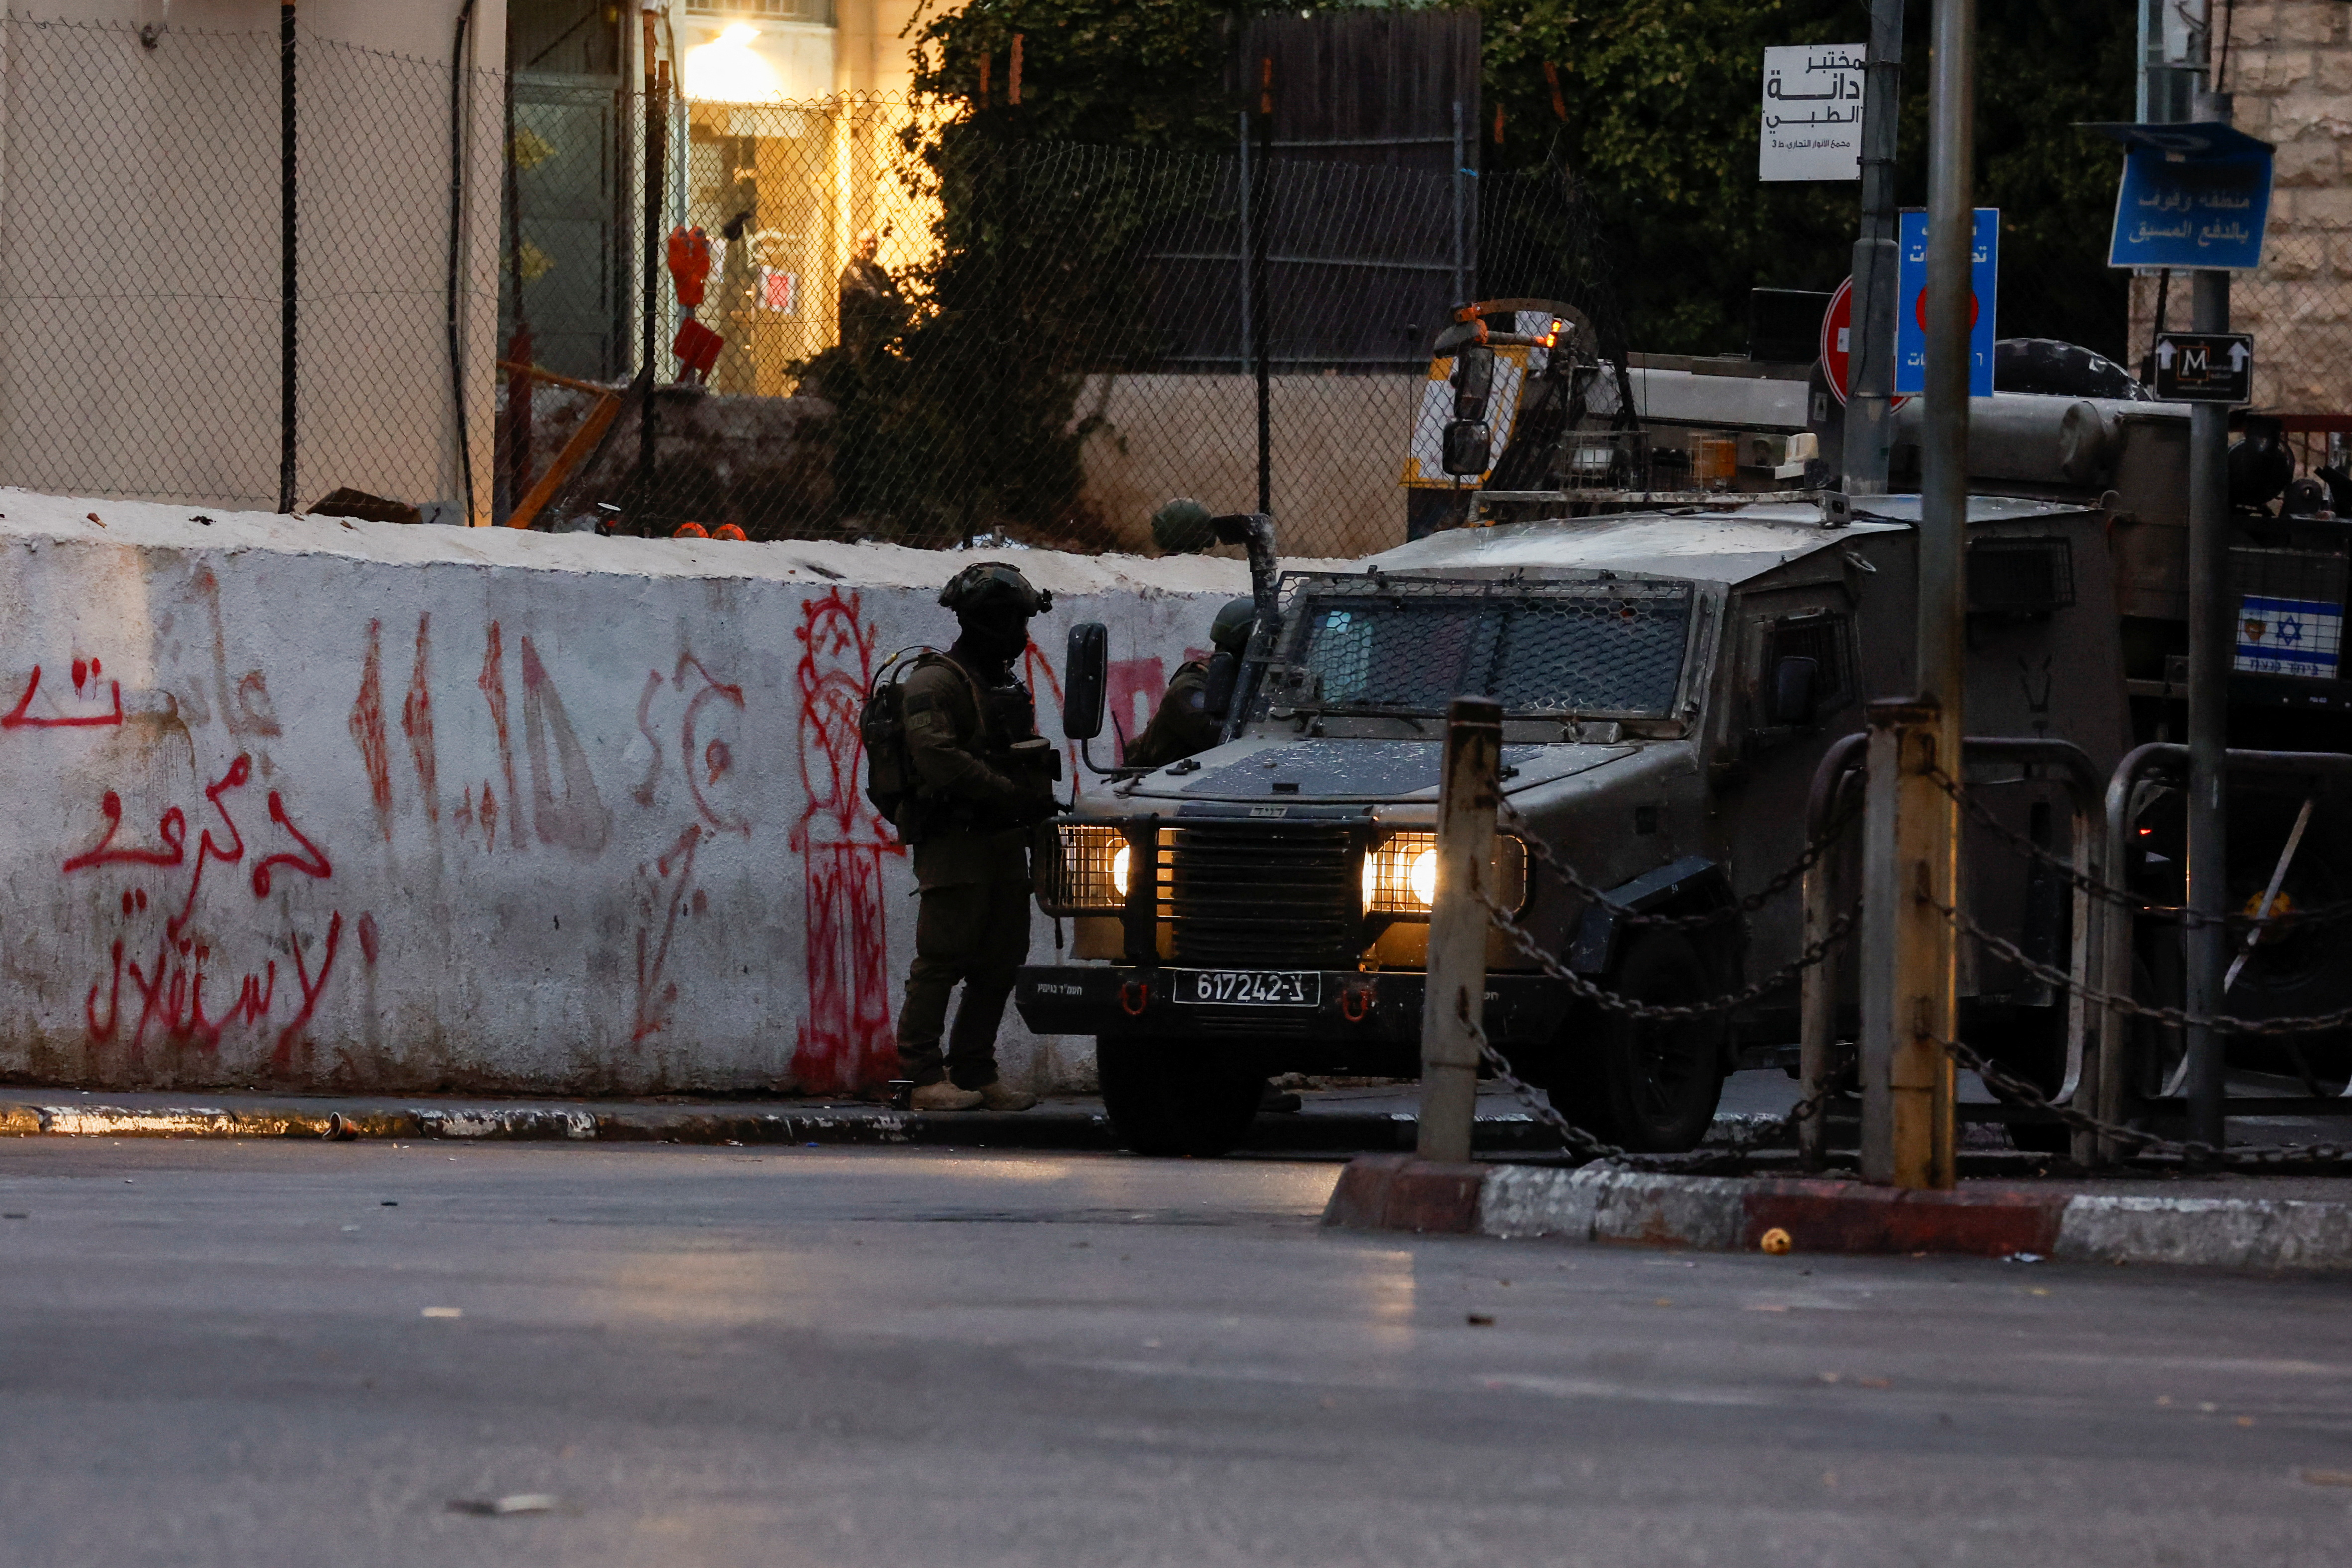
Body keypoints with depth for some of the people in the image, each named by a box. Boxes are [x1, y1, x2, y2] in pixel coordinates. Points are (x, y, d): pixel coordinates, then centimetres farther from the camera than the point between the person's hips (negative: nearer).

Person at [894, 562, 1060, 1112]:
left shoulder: (1007, 686, 21)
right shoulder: (937, 683, -8)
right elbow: (938, 757, -21)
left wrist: (1037, 799, 7)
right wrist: (1012, 794, -21)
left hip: (1004, 841, 9)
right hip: (954, 842, -9)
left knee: (1000, 963, 7)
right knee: (943, 959, -9)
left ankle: (974, 1073, 14)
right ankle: (925, 1077, -8)